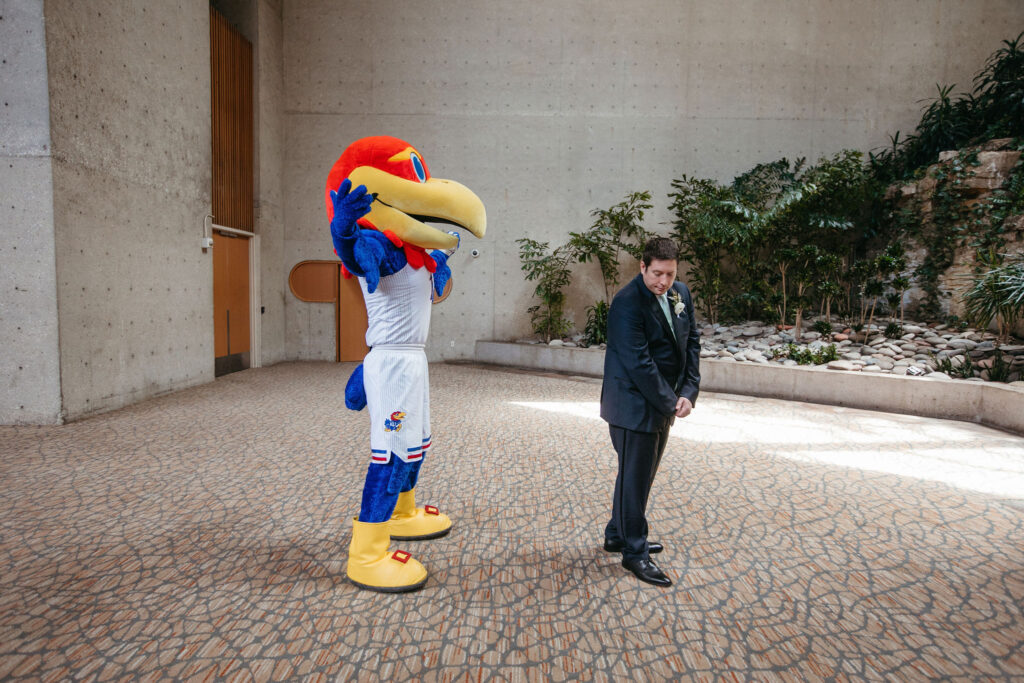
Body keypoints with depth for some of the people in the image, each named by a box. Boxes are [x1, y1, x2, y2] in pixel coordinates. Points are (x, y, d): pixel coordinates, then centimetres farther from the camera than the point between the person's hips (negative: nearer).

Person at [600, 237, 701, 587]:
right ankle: (634, 552, 21)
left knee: (642, 474, 19)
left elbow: (692, 342, 8)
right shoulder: (627, 303, -20)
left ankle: (617, 535, 37)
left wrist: (689, 391, -3)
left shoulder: (681, 293, 5)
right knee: (634, 477, 3)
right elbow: (639, 363, -23)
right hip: (635, 404, -8)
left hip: (663, 402, 9)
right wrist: (669, 402, -17)